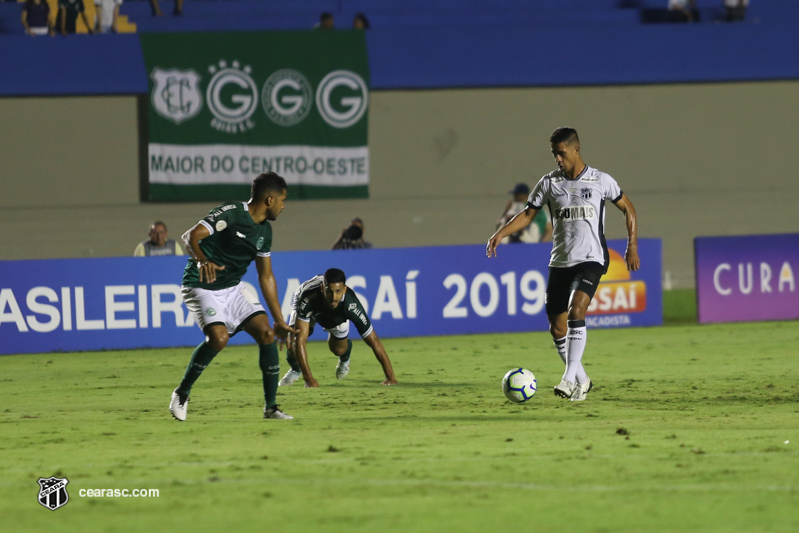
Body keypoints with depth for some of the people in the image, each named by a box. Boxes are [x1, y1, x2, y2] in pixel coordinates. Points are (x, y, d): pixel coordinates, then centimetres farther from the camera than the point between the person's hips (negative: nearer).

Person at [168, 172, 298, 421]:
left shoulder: (264, 231, 7)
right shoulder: (231, 213, -17)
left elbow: (266, 277, 15)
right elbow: (191, 236, -24)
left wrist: (280, 321, 15)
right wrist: (202, 260, -45)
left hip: (233, 288, 7)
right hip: (202, 287, -7)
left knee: (266, 333, -8)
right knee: (219, 337, -28)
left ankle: (271, 407, 0)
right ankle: (182, 394, -7)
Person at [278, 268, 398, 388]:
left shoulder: (351, 305, -44)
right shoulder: (307, 299, -49)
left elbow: (374, 342, -36)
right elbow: (300, 340, -49)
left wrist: (390, 377, -37)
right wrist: (308, 378, -54)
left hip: (338, 315, 2)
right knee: (293, 345, -18)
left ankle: (344, 360, 43)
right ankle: (296, 369, 20)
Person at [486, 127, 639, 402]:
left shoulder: (600, 181, -1)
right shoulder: (549, 182, 5)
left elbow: (627, 208, 10)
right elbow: (528, 214, 10)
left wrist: (632, 247, 4)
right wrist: (500, 234, -6)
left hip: (590, 260, -4)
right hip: (559, 263, 4)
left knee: (575, 310, -28)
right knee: (557, 329, 4)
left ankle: (569, 378, -29)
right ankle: (582, 380, 24)